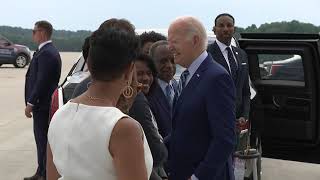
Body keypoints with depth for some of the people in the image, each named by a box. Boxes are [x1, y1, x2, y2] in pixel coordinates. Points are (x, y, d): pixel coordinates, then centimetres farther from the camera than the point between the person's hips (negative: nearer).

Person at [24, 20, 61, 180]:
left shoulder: (46, 53, -18)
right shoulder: (49, 51, 14)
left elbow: (42, 81, -22)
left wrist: (30, 103, -17)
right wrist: (32, 102, 17)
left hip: (42, 105, -10)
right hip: (43, 103, 10)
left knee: (43, 140, -2)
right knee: (42, 139, 17)